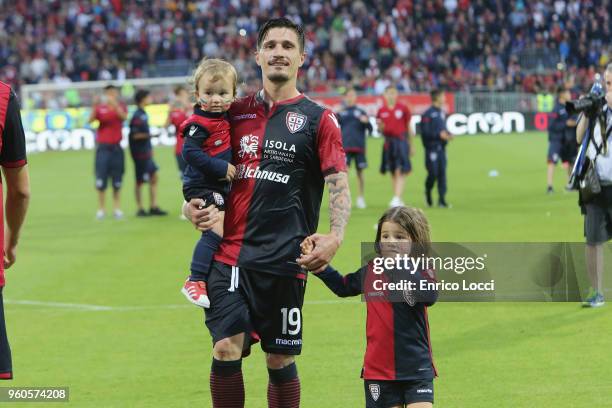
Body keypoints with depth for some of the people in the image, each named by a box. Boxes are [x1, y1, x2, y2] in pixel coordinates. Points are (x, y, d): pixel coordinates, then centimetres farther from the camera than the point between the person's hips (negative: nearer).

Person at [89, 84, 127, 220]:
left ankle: (117, 208, 9)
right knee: (101, 181, -2)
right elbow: (91, 120, -13)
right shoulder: (100, 107, 3)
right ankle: (101, 208, 4)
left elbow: (124, 116, -19)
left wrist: (114, 104, -33)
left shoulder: (120, 107, 4)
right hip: (102, 146, -1)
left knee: (117, 181, 3)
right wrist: (95, 107, -30)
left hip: (116, 146, 1)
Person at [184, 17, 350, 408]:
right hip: (230, 254, 2)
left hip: (284, 259, -2)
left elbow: (339, 184, -6)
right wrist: (195, 205, 1)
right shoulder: (236, 112, 11)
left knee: (280, 360, 4)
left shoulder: (318, 119, 2)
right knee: (226, 349, -10)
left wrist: (335, 237, -23)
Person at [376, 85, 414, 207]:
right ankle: (398, 200, 20)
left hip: (401, 141, -3)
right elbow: (380, 129, 14)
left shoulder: (403, 109, 0)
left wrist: (411, 146, 9)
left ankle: (397, 198, -19)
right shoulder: (381, 111, 7)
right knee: (393, 172, 10)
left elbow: (409, 128, 7)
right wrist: (380, 127, -11)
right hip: (388, 142, 3)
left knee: (400, 171, -13)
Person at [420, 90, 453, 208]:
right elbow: (425, 132, -14)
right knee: (433, 173, -6)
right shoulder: (428, 114, -10)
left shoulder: (441, 113, 14)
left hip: (441, 147, 7)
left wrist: (448, 135, 3)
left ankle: (442, 200, 2)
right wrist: (439, 135, -20)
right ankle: (428, 193, 20)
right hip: (432, 148, -7)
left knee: (442, 173, 1)